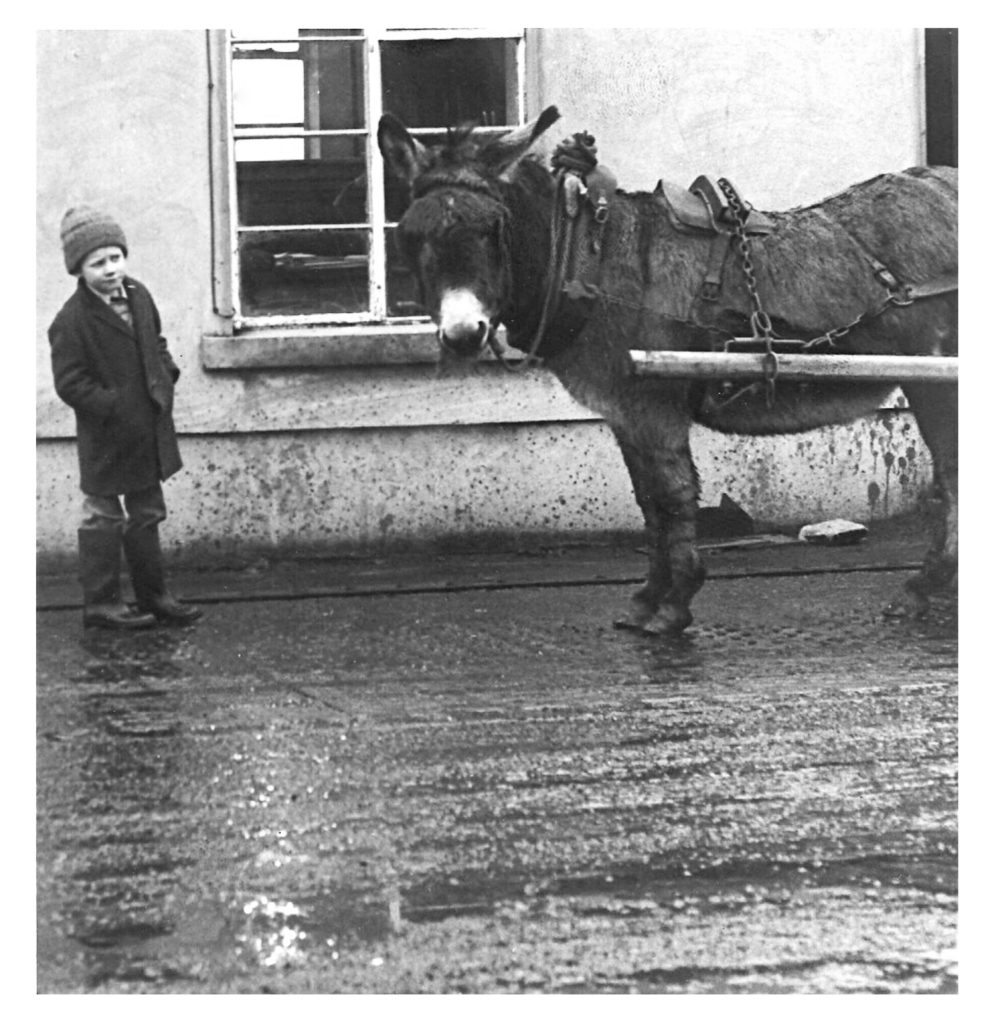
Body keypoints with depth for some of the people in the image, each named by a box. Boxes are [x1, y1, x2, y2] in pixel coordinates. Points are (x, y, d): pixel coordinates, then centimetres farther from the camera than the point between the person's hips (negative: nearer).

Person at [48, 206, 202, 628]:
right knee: (103, 519, 4)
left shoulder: (139, 296, 3)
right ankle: (100, 602, 14)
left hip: (148, 432, 7)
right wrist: (114, 406, -23)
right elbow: (70, 383, -19)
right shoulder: (71, 321, -20)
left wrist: (166, 378, 2)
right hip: (105, 440, -7)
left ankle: (153, 594, 27)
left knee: (147, 516, 17)